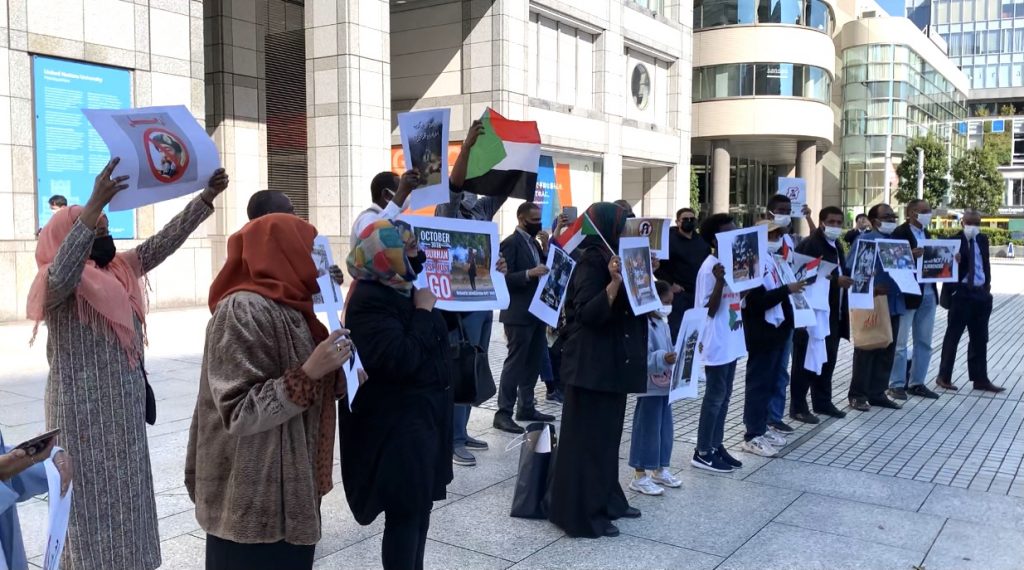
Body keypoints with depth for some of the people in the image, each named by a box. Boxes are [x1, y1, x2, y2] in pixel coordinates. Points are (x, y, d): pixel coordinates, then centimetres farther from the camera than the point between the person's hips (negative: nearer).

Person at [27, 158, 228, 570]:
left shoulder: (122, 270, 9)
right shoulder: (56, 282, -12)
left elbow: (165, 241, 6)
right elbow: (63, 273, -35)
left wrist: (207, 196, -3)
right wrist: (95, 204, -44)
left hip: (125, 406, 8)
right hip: (84, 409, -7)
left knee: (126, 491, 16)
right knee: (92, 495, 1)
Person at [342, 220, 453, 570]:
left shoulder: (408, 289, 9)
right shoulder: (369, 300, -18)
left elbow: (434, 342, 21)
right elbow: (400, 359, -28)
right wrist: (423, 311, -20)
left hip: (425, 414, 9)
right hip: (397, 422, -9)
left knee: (421, 506, 18)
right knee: (405, 513, -1)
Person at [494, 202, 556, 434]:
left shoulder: (534, 242, 14)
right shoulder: (510, 243, -12)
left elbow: (545, 269, 10)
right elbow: (504, 278, -18)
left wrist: (546, 248, -1)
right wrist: (529, 274, -29)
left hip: (536, 312, 9)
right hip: (519, 314, -9)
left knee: (534, 362, 13)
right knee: (515, 363, -6)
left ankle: (526, 408, 22)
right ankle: (503, 413, -1)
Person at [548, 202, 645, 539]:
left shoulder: (610, 257, 14)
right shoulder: (591, 261, -15)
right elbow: (588, 313, -24)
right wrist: (614, 282, -33)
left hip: (613, 361, 10)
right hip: (592, 364, -10)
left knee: (608, 432, 16)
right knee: (588, 436, -3)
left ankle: (606, 500, 28)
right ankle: (581, 514, 4)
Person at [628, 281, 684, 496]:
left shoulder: (663, 324, 11)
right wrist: (662, 359, -37)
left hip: (664, 386, 10)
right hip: (649, 388, -10)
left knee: (665, 428, 16)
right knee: (647, 430, -2)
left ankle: (660, 470, 29)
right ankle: (640, 476, 7)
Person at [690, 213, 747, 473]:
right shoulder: (709, 268, -17)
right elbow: (709, 310, -20)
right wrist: (719, 280, -31)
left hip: (732, 340, 9)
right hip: (717, 342, -9)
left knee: (724, 395, 13)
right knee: (715, 395, -2)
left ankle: (716, 445, 23)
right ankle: (702, 452, 8)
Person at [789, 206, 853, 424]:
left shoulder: (837, 246, 17)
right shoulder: (810, 244, -13)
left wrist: (845, 280, 6)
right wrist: (835, 280, -24)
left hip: (832, 312, 9)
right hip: (812, 311, -9)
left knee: (828, 358, 14)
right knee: (806, 359, -3)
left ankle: (822, 402, 26)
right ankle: (798, 406, 3)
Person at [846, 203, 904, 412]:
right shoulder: (864, 240, -6)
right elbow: (852, 270, -13)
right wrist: (870, 288, -22)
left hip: (894, 304, 7)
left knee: (887, 351, 10)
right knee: (866, 350, -1)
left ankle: (878, 393, 18)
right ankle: (858, 394, 6)